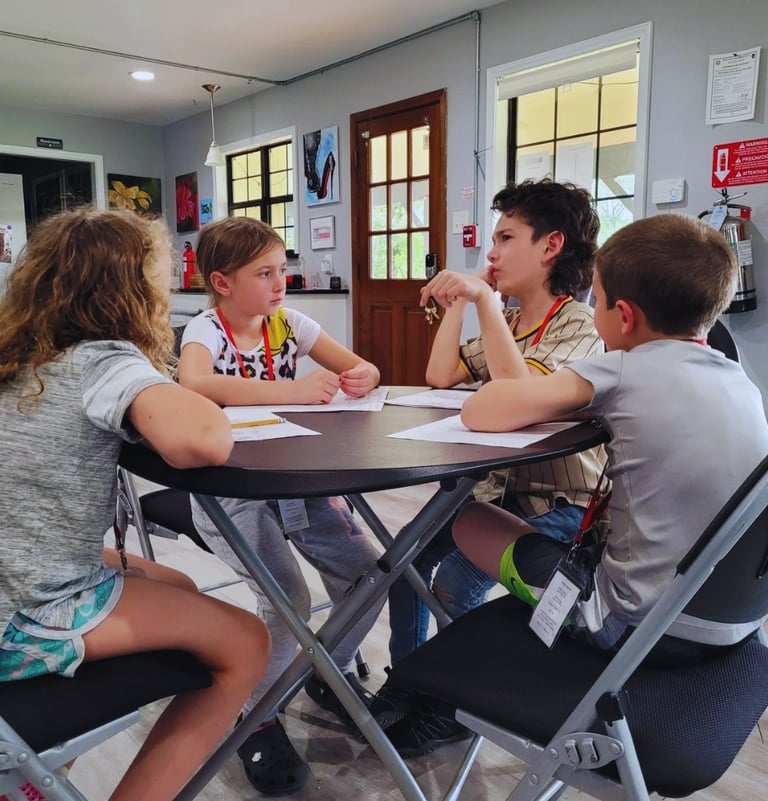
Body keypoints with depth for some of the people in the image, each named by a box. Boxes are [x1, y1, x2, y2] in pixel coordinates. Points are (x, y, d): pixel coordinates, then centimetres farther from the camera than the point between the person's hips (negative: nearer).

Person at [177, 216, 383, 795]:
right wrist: (293, 390, -38)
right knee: (289, 596, -22)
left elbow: (361, 368, 7)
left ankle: (331, 672, 23)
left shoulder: (288, 323, 3)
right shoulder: (206, 330, -11)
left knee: (367, 574, -6)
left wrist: (362, 376, -18)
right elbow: (194, 383, -35)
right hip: (228, 487, -5)